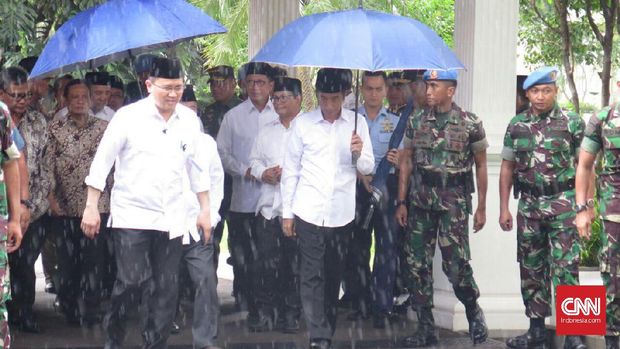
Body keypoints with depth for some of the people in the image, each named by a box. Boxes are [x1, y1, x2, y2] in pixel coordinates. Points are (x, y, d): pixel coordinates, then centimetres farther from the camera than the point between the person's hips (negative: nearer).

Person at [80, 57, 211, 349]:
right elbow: (102, 162, -3)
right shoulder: (128, 116, -7)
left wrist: (205, 209, 14)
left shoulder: (190, 120, 5)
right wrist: (91, 207, -5)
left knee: (165, 291, 5)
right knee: (131, 281, -13)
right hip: (131, 215, -4)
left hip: (171, 219, 4)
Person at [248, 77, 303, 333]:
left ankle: (291, 314, 9)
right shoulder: (267, 131, 19)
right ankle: (266, 312, 9)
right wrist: (263, 173, 0)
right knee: (267, 262, 2)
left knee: (295, 264, 1)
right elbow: (254, 159, 21)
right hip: (268, 204, 5)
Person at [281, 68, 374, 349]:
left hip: (342, 213, 2)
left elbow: (368, 168, 7)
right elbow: (290, 170, 4)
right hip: (309, 212, -2)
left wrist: (359, 153, -15)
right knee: (312, 276, -7)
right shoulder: (303, 123, 0)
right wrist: (287, 212, 3)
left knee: (334, 275, 9)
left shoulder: (357, 123, 4)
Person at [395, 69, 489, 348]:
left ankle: (473, 311, 19)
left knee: (456, 264, -8)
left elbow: (480, 165, 3)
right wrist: (401, 202, 5)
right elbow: (406, 161, 10)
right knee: (418, 265, 3)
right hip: (420, 201, 4)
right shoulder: (416, 122, 6)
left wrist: (481, 208, 1)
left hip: (454, 202, -3)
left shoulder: (470, 124, -3)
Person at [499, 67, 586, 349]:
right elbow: (507, 168, 12)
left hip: (563, 203, -4)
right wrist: (504, 208, 7)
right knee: (531, 269, 9)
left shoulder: (573, 123, -1)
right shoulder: (516, 125, 8)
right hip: (529, 205, 4)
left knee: (565, 268, -10)